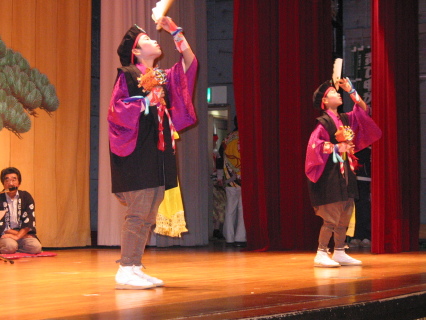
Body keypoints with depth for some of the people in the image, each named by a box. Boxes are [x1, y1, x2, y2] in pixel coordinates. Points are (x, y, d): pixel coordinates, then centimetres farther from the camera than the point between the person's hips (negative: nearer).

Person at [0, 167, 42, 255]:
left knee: (36, 247, -28)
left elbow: (29, 221, -4)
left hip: (24, 233, 3)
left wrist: (18, 236, -17)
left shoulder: (26, 197, 4)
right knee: (10, 246, -37)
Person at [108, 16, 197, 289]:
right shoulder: (127, 76, -3)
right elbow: (118, 111, -11)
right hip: (138, 153, -8)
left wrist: (176, 32, 10)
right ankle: (125, 270, -9)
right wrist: (148, 100, -18)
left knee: (148, 216, 6)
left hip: (158, 152, 8)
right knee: (138, 213, -11)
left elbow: (189, 64, 15)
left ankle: (135, 268, 9)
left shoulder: (162, 77, 18)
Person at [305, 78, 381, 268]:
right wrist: (337, 147, -18)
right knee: (331, 217, -9)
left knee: (345, 216, 9)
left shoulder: (345, 119, 12)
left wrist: (351, 91, 10)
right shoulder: (323, 122, -11)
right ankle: (321, 254, -3)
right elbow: (314, 145, -20)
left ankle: (339, 253, 17)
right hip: (330, 173, -8)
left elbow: (363, 110, 18)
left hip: (345, 172, 8)